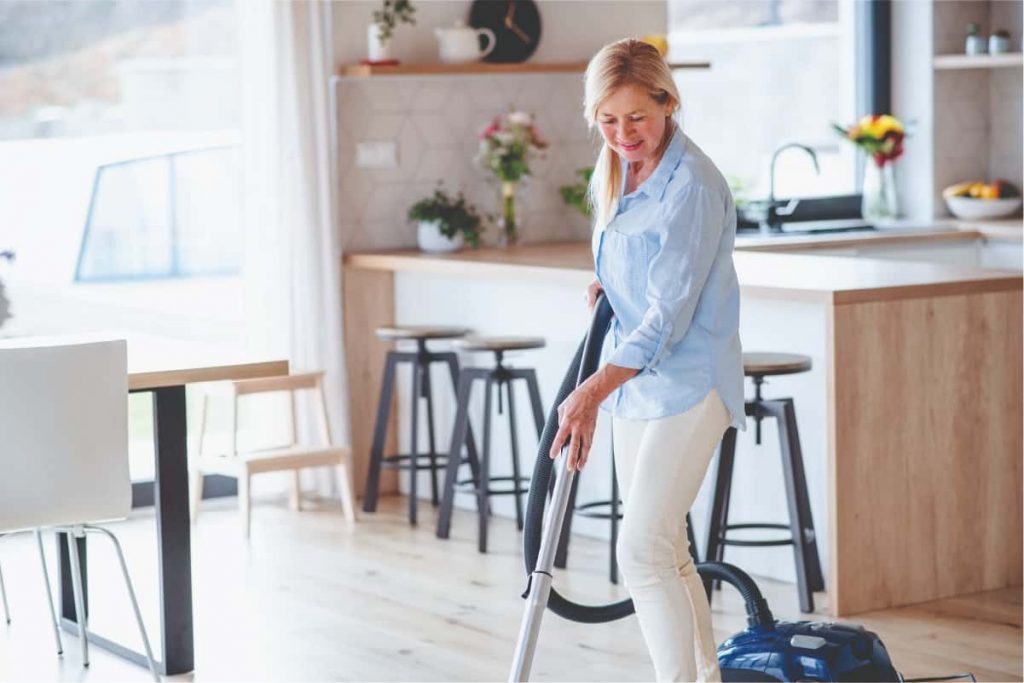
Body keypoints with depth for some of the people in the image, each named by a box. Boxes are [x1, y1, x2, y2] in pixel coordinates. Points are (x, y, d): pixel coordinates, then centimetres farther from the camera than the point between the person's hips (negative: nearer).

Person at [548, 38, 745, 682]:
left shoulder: (692, 186, -20)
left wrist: (595, 390, -32)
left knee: (643, 550, -16)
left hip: (688, 384, -9)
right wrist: (607, 282, 8)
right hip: (636, 380, 9)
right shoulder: (617, 171, 7)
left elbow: (669, 316, -24)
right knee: (665, 550, 13)